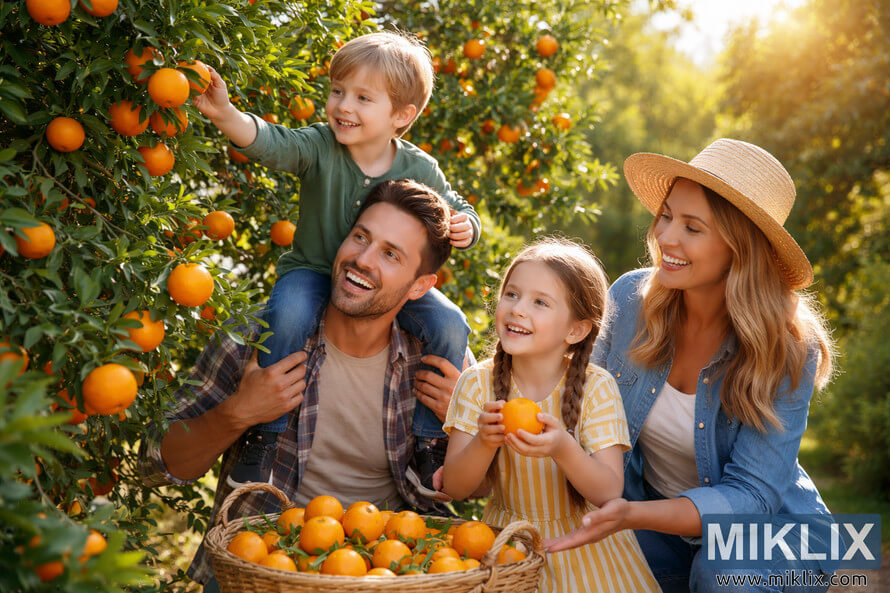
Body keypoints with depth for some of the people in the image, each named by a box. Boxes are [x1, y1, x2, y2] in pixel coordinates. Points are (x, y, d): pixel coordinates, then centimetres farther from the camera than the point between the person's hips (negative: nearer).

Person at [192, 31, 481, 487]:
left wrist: (465, 228, -20)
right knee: (288, 315, -34)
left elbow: (455, 211, 5)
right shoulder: (318, 147, -14)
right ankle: (265, 433, -16)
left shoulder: (420, 171, -9)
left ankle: (432, 439, 2)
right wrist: (224, 114, -52)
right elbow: (270, 143, -32)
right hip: (314, 272, -2)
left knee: (449, 326, -18)